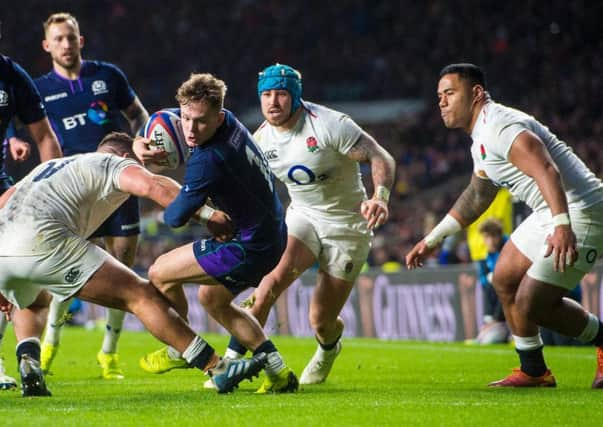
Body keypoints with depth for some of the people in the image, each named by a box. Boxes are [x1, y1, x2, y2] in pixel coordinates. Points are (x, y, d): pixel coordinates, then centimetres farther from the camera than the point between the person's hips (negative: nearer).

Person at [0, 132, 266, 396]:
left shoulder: (49, 166, 36)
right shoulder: (117, 164, 17)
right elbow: (153, 186, -6)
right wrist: (209, 213, -9)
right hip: (43, 242, -6)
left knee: (31, 303, 39)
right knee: (139, 294, -1)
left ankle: (28, 366, 11)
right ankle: (218, 369, -7)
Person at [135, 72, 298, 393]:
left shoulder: (208, 162, -30)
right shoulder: (230, 122, -3)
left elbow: (176, 218, -19)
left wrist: (164, 210, 5)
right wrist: (142, 144, 0)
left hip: (250, 248, -10)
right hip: (271, 237, 10)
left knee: (160, 273, 0)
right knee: (212, 299, 26)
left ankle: (181, 350, 22)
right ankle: (278, 373, 23)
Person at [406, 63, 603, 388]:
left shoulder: (501, 127, -17)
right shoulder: (481, 140, 17)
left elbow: (547, 172, -33)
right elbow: (477, 196, 33)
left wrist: (563, 226, -46)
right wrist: (432, 240, 36)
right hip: (549, 215, 11)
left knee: (529, 304, -12)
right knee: (504, 279, 16)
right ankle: (533, 371, 27)